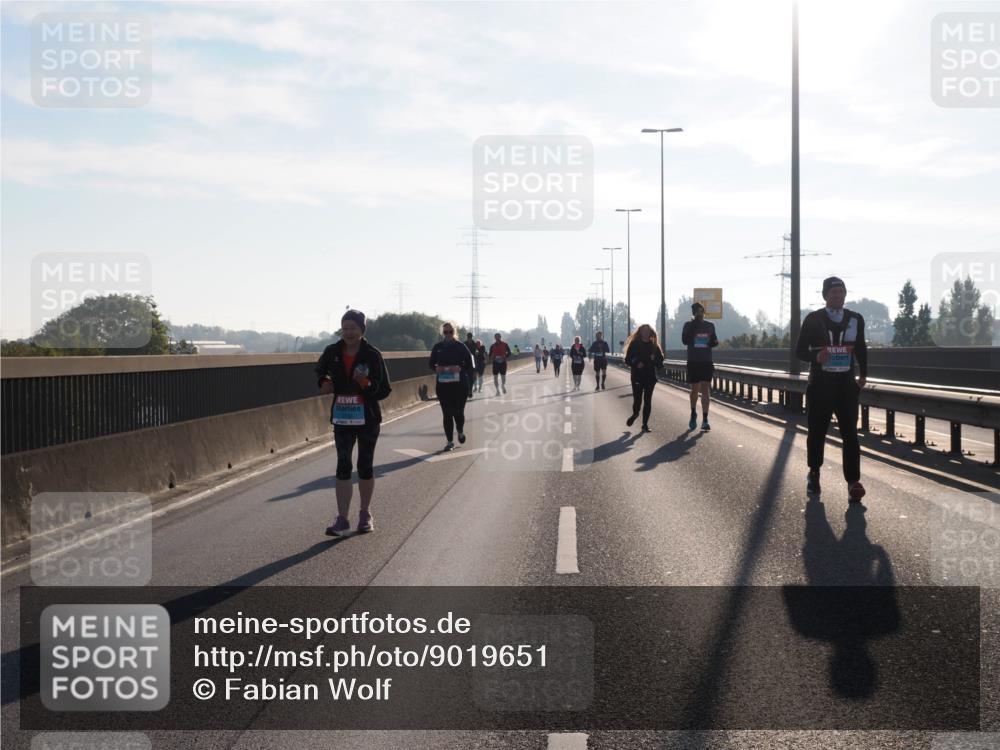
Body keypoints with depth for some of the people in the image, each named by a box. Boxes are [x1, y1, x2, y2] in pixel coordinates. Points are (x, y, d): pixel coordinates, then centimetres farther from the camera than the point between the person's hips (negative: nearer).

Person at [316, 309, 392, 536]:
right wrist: (323, 382, -1)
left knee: (365, 466, 10)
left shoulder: (372, 355, -10)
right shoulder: (332, 352, -1)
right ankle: (342, 519, -3)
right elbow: (320, 370, 20)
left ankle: (365, 515, 26)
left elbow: (385, 390, -8)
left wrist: (367, 384, -25)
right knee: (343, 467, -2)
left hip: (367, 419, -2)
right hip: (342, 418, 2)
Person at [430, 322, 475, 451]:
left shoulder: (461, 347, -2)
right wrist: (436, 369, -8)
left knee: (458, 411, 0)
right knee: (447, 414, 0)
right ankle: (450, 442, 8)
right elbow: (431, 363, 14)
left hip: (460, 384, -2)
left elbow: (470, 365, -1)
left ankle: (460, 431, 33)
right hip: (442, 385, 2)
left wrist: (460, 368, -19)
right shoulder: (438, 347, 4)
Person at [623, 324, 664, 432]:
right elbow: (627, 360, 0)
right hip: (637, 376, -2)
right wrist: (636, 364, -17)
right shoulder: (634, 344, 2)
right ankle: (635, 414, 28)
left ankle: (645, 424, 6)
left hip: (650, 377, 2)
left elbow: (660, 361, 11)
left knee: (647, 401, -1)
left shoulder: (654, 346, 9)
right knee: (637, 400, -6)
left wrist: (654, 359, -10)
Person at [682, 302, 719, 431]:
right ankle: (693, 414, 31)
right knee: (695, 389, 7)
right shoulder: (689, 325, 1)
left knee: (705, 389, -6)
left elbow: (714, 340, 16)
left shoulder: (710, 326, 7)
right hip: (693, 362, -1)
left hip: (706, 362, 1)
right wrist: (694, 325, -18)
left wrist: (714, 342, -8)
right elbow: (685, 340, -12)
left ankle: (705, 420, -7)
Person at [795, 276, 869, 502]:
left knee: (850, 432, -8)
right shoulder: (813, 319, -2)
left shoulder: (856, 319, 7)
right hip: (820, 384, -1)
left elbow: (861, 348, 19)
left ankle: (853, 481, -11)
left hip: (846, 384, 1)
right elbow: (800, 350, -1)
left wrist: (863, 375, 15)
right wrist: (816, 356, -20)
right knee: (817, 431, 7)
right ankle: (814, 473, 29)